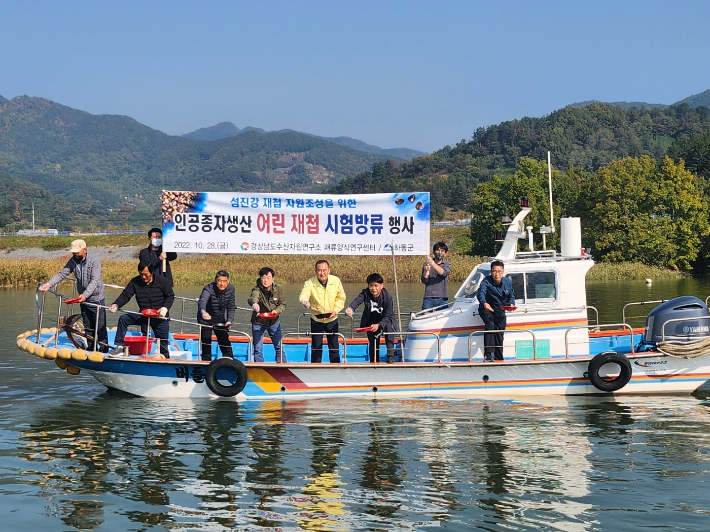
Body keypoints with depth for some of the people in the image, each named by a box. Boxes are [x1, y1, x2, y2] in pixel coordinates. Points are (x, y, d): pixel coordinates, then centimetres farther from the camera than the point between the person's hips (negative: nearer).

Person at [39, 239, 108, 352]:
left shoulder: (94, 261, -17)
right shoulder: (73, 261, 2)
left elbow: (95, 281, -25)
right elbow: (62, 274, -1)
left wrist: (85, 294, -38)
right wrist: (49, 284, -17)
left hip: (97, 299, -6)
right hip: (83, 300, 6)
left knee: (100, 328, -5)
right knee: (88, 327, 14)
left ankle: (104, 351, 0)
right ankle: (91, 351, 23)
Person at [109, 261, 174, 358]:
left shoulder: (162, 281, -7)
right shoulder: (135, 282, -3)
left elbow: (170, 296, 0)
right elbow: (125, 295, -7)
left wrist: (165, 308, -18)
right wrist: (116, 305, -27)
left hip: (159, 317, -3)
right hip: (143, 315, 3)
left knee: (163, 343, 1)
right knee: (123, 319, -16)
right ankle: (119, 346, -12)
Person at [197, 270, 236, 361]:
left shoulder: (230, 289, -10)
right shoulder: (209, 289, -26)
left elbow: (231, 307, -2)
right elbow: (202, 301, -46)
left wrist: (229, 320, -18)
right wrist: (203, 312, -68)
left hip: (220, 321, 4)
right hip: (206, 320, -4)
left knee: (226, 346, 7)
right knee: (206, 346, -5)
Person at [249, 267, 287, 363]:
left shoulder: (278, 289, -8)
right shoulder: (257, 289, -21)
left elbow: (283, 304, -2)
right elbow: (253, 297, -44)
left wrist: (277, 311, -24)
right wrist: (254, 303, -67)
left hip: (274, 322, 3)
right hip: (258, 322, -3)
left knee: (279, 347, 10)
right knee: (258, 349, 2)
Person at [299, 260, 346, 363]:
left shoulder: (336, 281, -9)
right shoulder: (310, 283, -17)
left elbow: (341, 297, 1)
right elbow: (303, 295, -33)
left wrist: (336, 310, -14)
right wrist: (305, 301, -57)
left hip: (332, 320, 2)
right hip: (316, 320, -2)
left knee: (334, 346, 9)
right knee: (316, 347, 4)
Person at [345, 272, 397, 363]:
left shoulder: (387, 297, -23)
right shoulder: (365, 293, -16)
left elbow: (388, 316, -23)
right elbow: (357, 300, -36)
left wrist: (378, 325, -39)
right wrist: (351, 308, -59)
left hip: (384, 322, -3)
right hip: (371, 323, 3)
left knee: (388, 327, -31)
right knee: (373, 343, 2)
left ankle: (390, 356, -30)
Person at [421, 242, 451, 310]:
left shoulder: (447, 264, 9)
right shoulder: (427, 264, 11)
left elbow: (443, 273, -14)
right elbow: (424, 281, 1)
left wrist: (433, 263, -27)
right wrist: (426, 271, -19)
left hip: (442, 298, 0)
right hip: (428, 298, 0)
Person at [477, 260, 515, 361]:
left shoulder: (508, 282, -7)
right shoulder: (486, 282, -23)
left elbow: (511, 296, 6)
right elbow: (481, 293, -40)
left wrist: (511, 304, -16)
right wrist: (484, 303, -60)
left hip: (500, 312, 5)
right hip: (487, 309, -5)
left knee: (500, 333, 8)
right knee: (490, 325, -30)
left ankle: (499, 358, 21)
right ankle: (488, 354, -33)